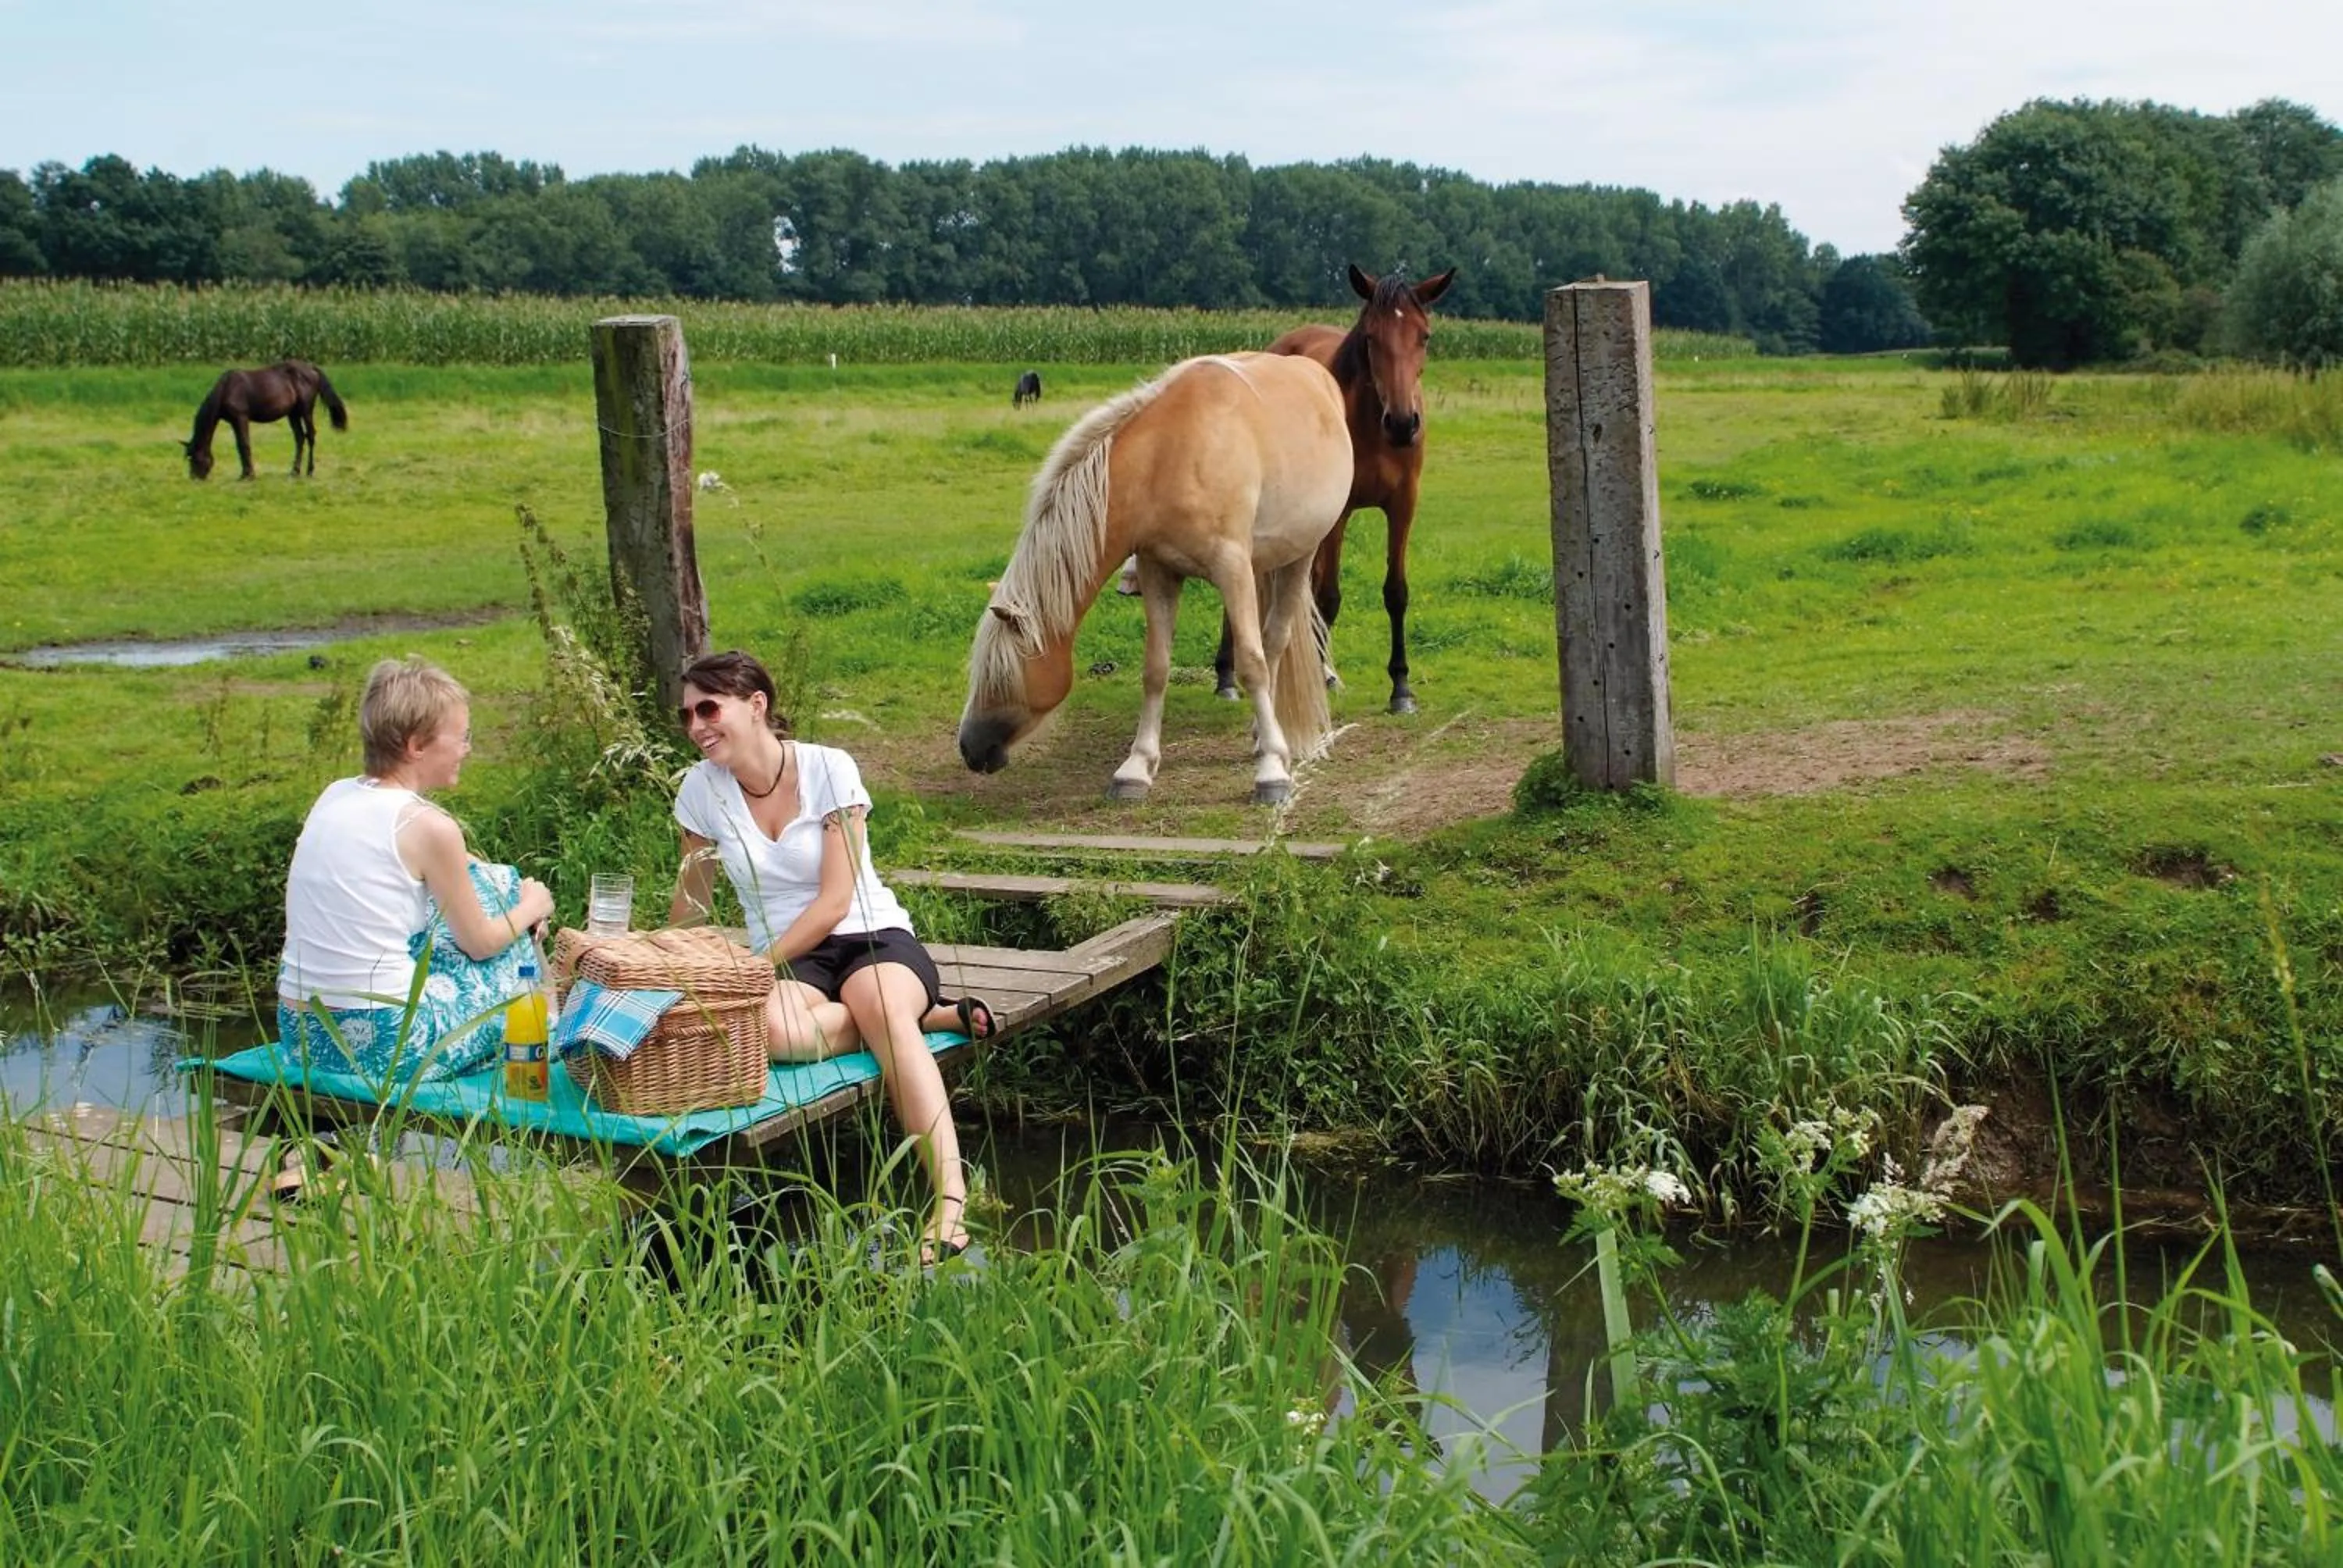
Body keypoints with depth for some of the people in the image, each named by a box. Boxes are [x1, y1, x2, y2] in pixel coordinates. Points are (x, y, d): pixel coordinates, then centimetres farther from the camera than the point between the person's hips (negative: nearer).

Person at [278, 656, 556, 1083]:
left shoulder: (334, 796, 6)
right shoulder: (429, 826, -14)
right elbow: (480, 943, -1)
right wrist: (530, 908, 18)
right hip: (384, 1045, -7)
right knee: (498, 884, 11)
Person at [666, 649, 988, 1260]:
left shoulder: (829, 769, -7)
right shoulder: (702, 788, 2)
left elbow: (835, 901, -12)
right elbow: (691, 902, 16)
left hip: (871, 936, -2)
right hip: (786, 959, 2)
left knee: (880, 1004, -39)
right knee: (769, 1027, -37)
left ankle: (951, 1198, -50)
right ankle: (927, 1014, -18)